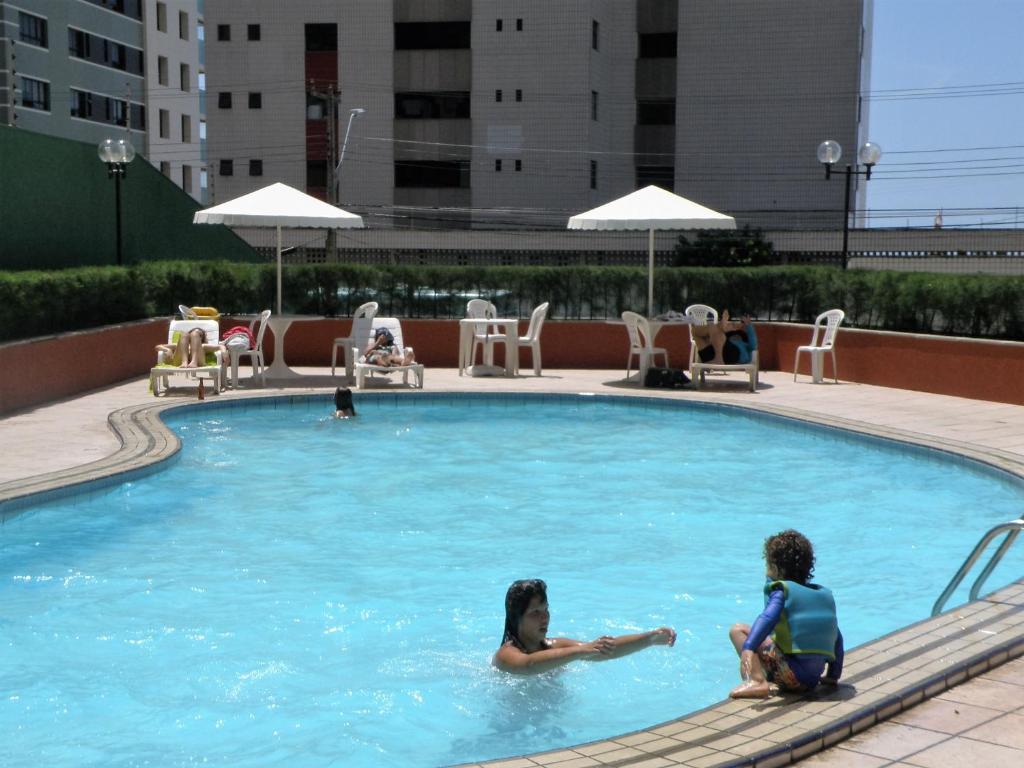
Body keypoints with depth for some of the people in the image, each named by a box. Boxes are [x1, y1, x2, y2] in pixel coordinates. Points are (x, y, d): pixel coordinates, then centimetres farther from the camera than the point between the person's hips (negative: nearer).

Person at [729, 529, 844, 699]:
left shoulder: (782, 590, -2)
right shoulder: (825, 594, 19)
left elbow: (768, 618, -22)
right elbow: (837, 639, 21)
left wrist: (748, 648, -35)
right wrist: (833, 676, 27)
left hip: (791, 673, -8)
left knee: (738, 630, 3)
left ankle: (757, 680, -17)